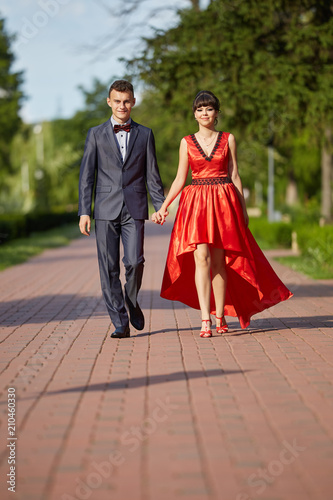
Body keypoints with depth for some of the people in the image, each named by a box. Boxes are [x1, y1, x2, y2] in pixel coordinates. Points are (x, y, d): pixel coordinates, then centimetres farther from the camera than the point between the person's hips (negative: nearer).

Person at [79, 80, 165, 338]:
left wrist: (160, 206, 2)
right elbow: (87, 175, 7)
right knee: (109, 268, -2)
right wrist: (84, 211, 0)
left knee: (135, 261, -13)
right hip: (106, 210, 0)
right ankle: (120, 323, 5)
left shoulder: (145, 134, 12)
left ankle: (132, 301, 17)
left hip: (134, 209, 0)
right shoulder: (96, 134, 10)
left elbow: (152, 174, 11)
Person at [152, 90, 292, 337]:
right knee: (201, 258, -13)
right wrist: (163, 207, 3)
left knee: (219, 262, 2)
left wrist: (243, 208, 6)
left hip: (224, 202, 0)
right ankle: (205, 319, -16)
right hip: (196, 203, 0)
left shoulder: (228, 139, 7)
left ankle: (220, 317, 14)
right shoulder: (187, 142, 8)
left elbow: (234, 175, 9)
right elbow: (180, 179, 10)